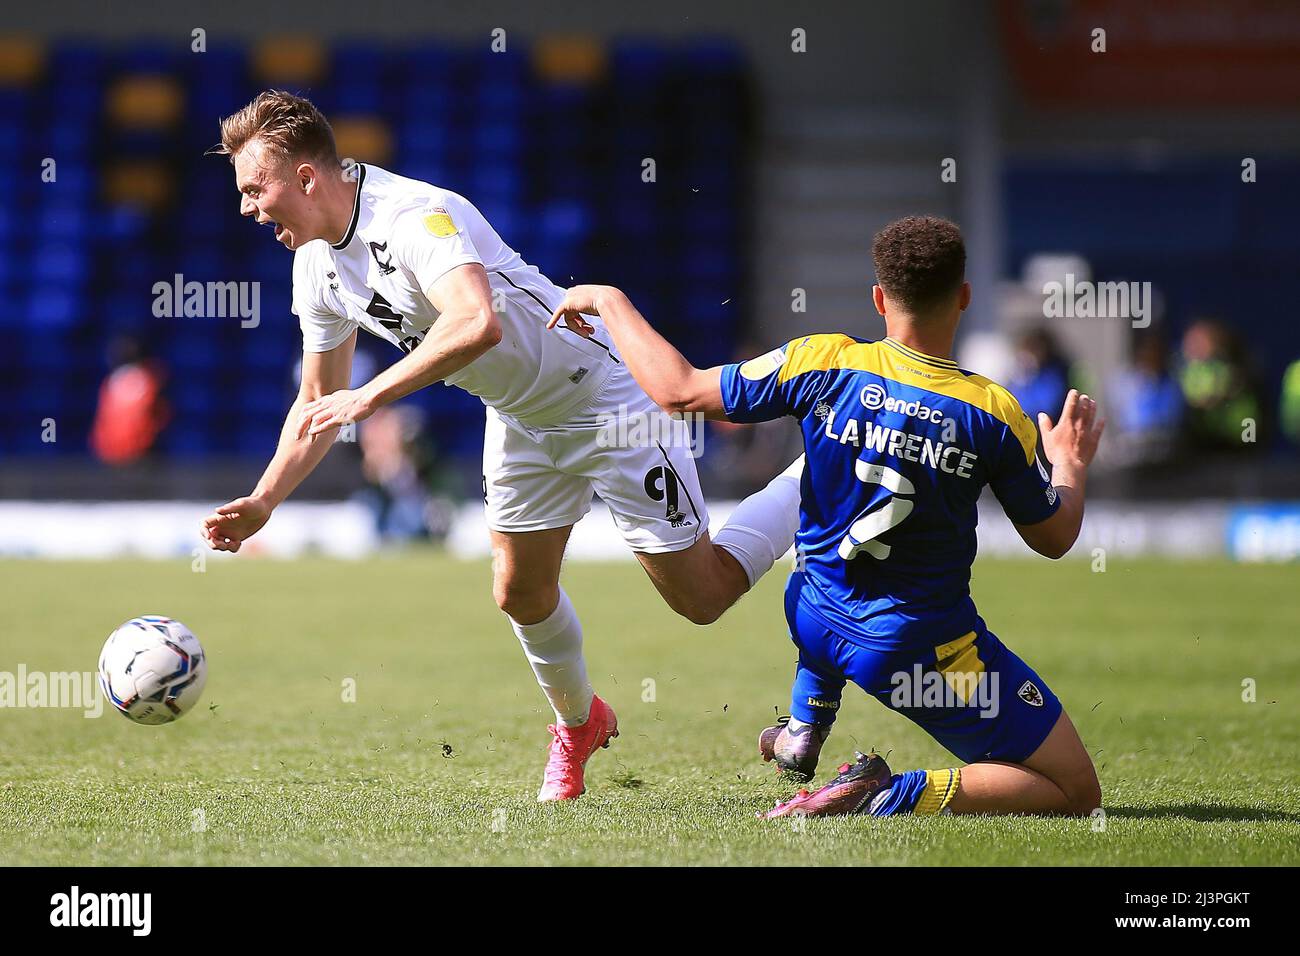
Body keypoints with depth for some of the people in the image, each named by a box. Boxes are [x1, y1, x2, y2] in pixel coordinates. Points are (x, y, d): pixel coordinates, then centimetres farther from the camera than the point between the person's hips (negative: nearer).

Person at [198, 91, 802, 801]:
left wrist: (371, 396, -45)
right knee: (520, 594, 9)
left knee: (701, 596, -1)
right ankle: (577, 723, 36)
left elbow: (477, 321, -49)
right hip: (519, 417, 8)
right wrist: (262, 502, -3)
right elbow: (319, 403, 7)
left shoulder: (414, 215, -32)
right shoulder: (316, 263, -4)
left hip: (606, 392, -8)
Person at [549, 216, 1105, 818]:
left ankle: (804, 727, 37)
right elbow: (1053, 538, 0)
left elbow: (678, 389, -3)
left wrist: (608, 300, 11)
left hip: (816, 623, 5)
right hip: (925, 650, -5)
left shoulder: (823, 364, -12)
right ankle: (893, 796, -16)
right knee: (1075, 791, 2)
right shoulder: (995, 414, -15)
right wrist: (1071, 464, 22)